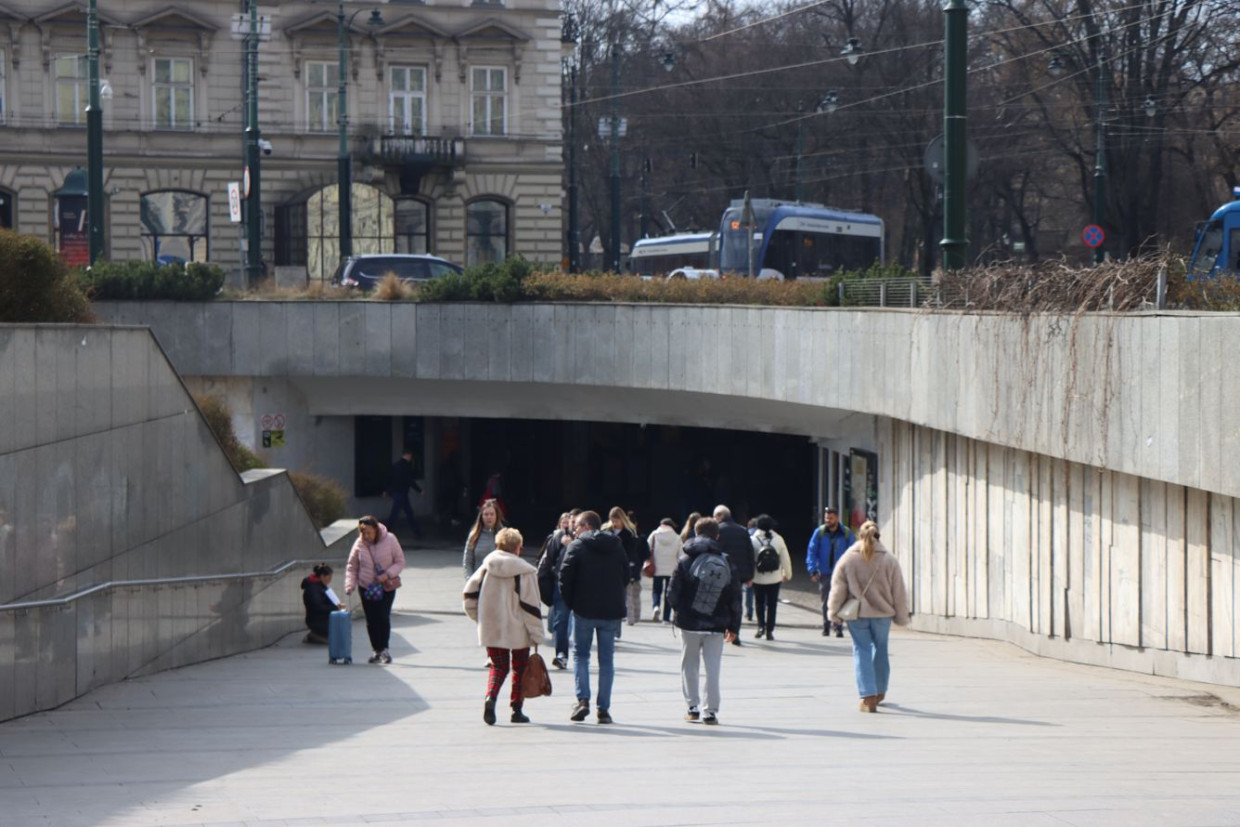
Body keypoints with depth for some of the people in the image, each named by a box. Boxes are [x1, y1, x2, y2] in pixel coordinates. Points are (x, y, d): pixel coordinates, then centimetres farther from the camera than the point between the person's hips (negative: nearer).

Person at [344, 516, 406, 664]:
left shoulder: (390, 540, -9)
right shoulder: (359, 544, -3)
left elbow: (400, 562, -4)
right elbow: (351, 567, 6)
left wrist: (388, 574, -20)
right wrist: (350, 584, -9)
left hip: (387, 587, -3)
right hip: (366, 587, 3)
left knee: (383, 617, -15)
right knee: (371, 620, 3)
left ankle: (384, 649, -3)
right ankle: (377, 651, 16)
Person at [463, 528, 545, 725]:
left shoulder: (486, 568, 1)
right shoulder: (525, 572, -10)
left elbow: (470, 594, 3)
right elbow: (530, 605, -11)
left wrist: (479, 618, 17)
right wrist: (536, 634, -7)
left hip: (491, 628, 3)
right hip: (518, 630, -3)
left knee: (498, 666, 12)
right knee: (520, 668, 14)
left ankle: (490, 697, -16)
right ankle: (517, 710, 14)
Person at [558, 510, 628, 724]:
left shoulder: (576, 546, -5)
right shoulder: (617, 547, 8)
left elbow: (565, 578, -10)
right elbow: (626, 577, 11)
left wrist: (570, 603, 3)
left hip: (584, 610, -3)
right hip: (611, 610, 3)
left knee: (580, 654, 11)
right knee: (607, 659, 7)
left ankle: (583, 700, -5)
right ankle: (604, 709, 4)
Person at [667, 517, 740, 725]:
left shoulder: (685, 561, -4)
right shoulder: (725, 563, 1)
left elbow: (672, 593, -6)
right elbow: (735, 597, 2)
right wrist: (733, 626, 9)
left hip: (690, 623, -1)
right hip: (716, 625, 1)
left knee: (689, 665, 13)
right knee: (713, 668, 3)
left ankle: (693, 708, 13)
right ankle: (710, 711, -1)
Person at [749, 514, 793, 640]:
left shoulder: (753, 540, -8)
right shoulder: (778, 540, -4)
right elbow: (785, 558, 2)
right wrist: (787, 574, 15)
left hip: (758, 578, -1)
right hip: (774, 578, 1)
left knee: (760, 603, 14)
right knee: (772, 605, 8)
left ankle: (761, 626, -1)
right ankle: (769, 631, 7)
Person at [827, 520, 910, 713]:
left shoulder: (847, 559, -6)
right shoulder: (889, 560, -4)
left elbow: (838, 589, -2)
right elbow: (899, 591, 1)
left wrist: (834, 613, 7)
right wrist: (901, 616, 10)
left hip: (856, 616, -1)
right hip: (882, 613, 1)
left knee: (862, 652, 3)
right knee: (880, 650, 19)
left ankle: (868, 696, -7)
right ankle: (880, 692, 32)